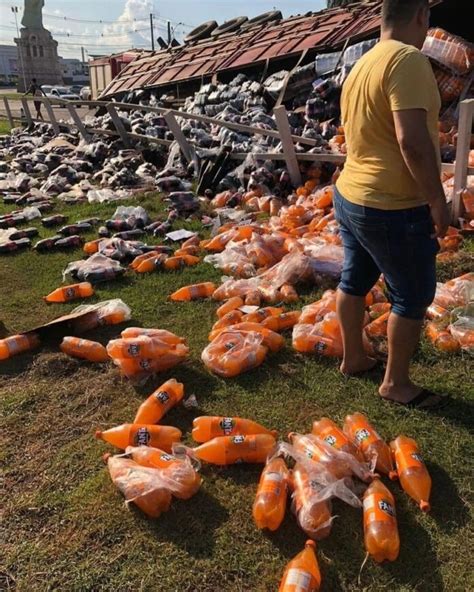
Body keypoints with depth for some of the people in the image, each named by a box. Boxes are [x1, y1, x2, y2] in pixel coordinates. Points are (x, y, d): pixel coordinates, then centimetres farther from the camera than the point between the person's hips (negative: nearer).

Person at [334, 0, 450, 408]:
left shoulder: (361, 65, 13)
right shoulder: (408, 59, -16)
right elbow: (412, 140, -26)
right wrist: (437, 201, -17)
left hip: (350, 195, 9)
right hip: (394, 208, -9)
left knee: (355, 280, 19)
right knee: (413, 296, 5)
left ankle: (353, 358, 36)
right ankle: (396, 383, 19)